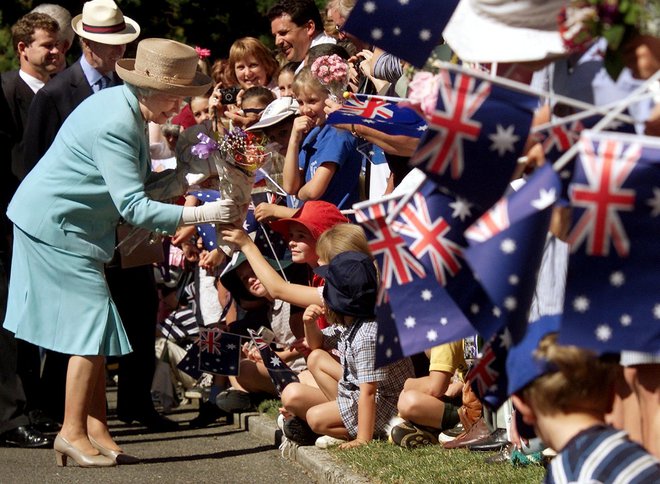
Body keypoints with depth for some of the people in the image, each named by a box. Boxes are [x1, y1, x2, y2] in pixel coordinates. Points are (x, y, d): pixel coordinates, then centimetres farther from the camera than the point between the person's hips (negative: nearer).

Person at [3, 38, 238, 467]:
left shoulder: (128, 109, 4)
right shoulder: (114, 125, -28)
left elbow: (140, 183, 9)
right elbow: (134, 207, -31)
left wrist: (191, 170, -4)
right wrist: (202, 214, -31)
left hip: (71, 226, 10)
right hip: (55, 226, -10)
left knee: (93, 327, 9)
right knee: (94, 323, -9)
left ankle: (95, 428, 11)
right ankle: (73, 432, -3)